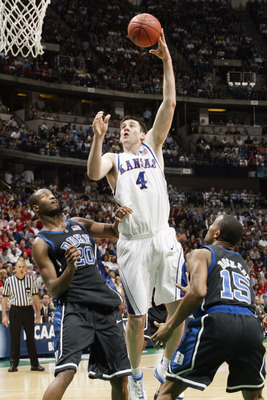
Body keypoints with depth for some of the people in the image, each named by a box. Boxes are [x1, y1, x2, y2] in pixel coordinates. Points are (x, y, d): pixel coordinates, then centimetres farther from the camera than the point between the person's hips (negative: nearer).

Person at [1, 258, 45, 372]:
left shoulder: (31, 280, 4)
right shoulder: (9, 281, 1)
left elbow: (35, 297, 8)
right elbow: (4, 298, 4)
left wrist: (38, 313, 3)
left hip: (28, 310, 1)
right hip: (15, 310, -1)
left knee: (30, 337, 5)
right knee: (14, 338, 2)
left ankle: (34, 364, 11)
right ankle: (13, 364, 10)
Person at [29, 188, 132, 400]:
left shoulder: (79, 224, 18)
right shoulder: (41, 243, 0)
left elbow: (114, 231, 24)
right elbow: (54, 290, -5)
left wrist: (120, 220, 0)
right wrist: (70, 269, -25)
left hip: (106, 305, 6)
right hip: (73, 308, -6)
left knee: (120, 377, 7)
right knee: (66, 372, -25)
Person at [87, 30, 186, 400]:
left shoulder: (153, 146, 16)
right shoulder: (113, 159, 15)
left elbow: (169, 104, 6)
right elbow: (93, 174, -10)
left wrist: (167, 61, -1)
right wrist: (98, 137, -21)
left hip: (163, 237, 1)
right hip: (132, 242, 0)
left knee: (178, 307, -7)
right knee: (136, 317, 0)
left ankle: (167, 366, 14)